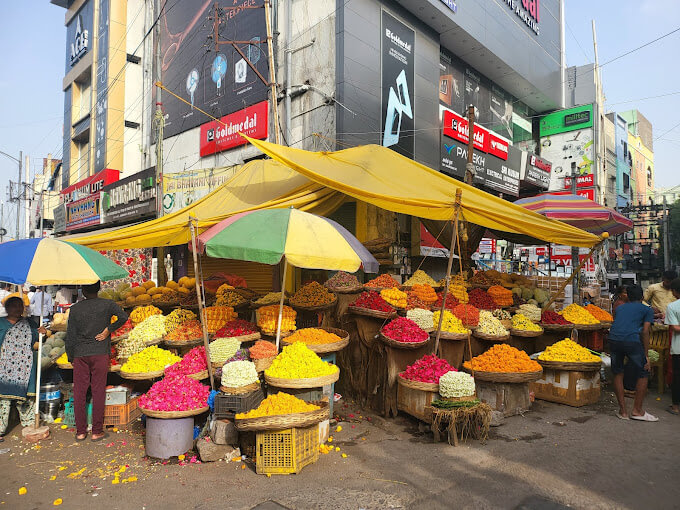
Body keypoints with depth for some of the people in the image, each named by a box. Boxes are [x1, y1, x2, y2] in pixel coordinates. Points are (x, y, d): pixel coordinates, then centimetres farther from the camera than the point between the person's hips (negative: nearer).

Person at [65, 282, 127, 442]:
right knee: (98, 391, 3)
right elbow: (123, 317, -16)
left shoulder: (75, 309, 3)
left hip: (80, 354, 2)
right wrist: (109, 330, -4)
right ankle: (97, 431, 8)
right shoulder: (107, 304, -2)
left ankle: (80, 431, 15)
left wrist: (71, 358, 13)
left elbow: (70, 336, 4)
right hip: (100, 353, -2)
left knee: (79, 392, 9)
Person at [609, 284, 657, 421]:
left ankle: (623, 411, 20)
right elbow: (645, 332, 5)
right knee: (643, 374, 14)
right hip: (632, 341, -4)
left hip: (613, 339, 4)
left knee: (617, 373, 17)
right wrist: (646, 355, 6)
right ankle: (637, 410, 17)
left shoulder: (620, 308, 28)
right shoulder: (647, 310, 17)